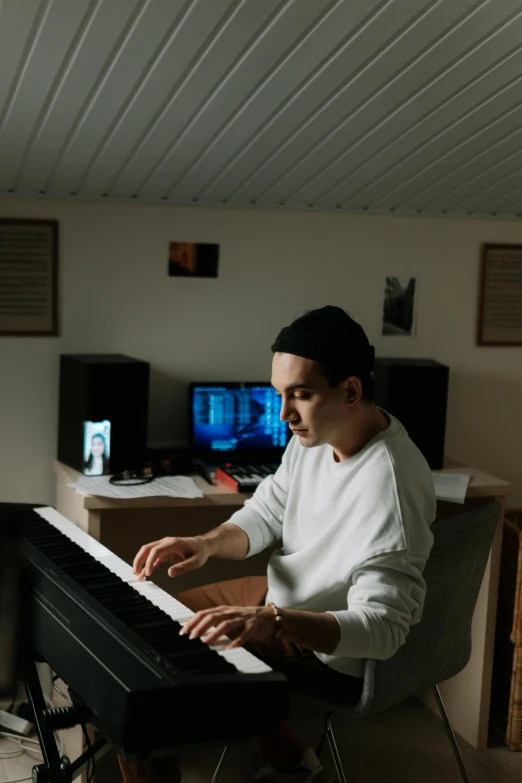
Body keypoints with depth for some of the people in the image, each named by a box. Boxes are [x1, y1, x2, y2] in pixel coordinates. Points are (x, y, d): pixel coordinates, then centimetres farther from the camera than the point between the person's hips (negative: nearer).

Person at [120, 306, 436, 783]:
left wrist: (274, 620, -46)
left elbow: (381, 627, -33)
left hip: (329, 653, -9)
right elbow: (267, 511, 7)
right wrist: (208, 543, -13)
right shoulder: (316, 434, -6)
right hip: (282, 596, 9)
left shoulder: (391, 483, -32)